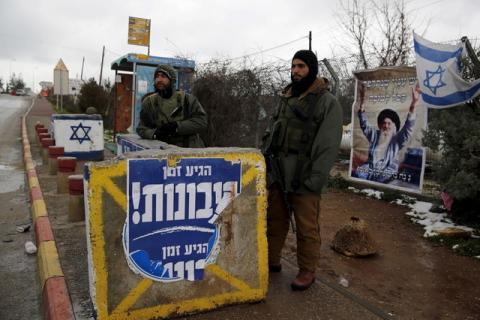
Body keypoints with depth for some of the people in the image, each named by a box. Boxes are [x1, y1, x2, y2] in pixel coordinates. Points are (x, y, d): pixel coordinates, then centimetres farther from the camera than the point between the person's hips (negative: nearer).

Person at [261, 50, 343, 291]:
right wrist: (264, 161, 11)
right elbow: (271, 133, 20)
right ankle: (271, 261, 31)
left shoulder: (327, 102, -5)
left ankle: (307, 271, 18)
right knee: (274, 220, 15)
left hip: (303, 178, -6)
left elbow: (329, 145, -12)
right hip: (277, 174, 7)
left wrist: (315, 179, -18)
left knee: (307, 227, 2)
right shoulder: (285, 98, 16)